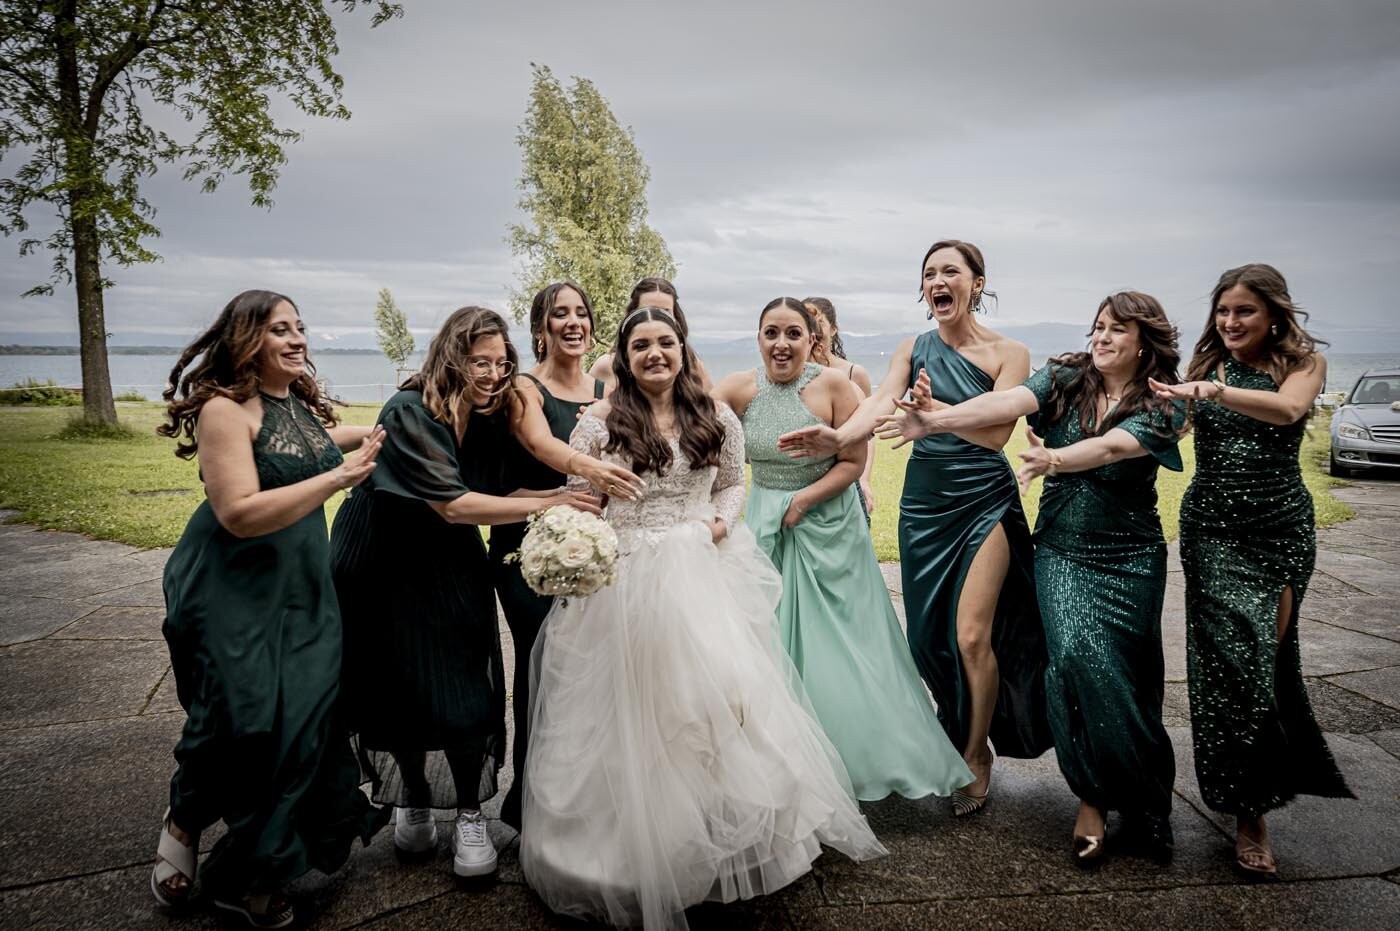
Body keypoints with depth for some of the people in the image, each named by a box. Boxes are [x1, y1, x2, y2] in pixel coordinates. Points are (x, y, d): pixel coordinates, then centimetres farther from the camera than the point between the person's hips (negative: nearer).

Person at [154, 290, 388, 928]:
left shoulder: (303, 402, 8)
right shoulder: (224, 409, -16)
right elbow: (241, 514, -25)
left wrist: (370, 436, 22)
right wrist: (341, 476, -25)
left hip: (303, 587, 7)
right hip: (235, 592, -7)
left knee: (302, 718, 5)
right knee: (245, 719, -8)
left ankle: (254, 876, 23)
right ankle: (184, 823, 27)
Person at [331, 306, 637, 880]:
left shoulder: (493, 408, -6)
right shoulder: (411, 413, -24)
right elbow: (453, 505, -29)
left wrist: (588, 467, -40)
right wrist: (544, 504, -31)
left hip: (452, 565, 4)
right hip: (386, 567, -4)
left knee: (465, 692, -3)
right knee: (401, 691, 9)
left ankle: (470, 818, 13)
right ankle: (413, 803, 32)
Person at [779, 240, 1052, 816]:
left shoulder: (1008, 354, -3)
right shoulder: (913, 350, 5)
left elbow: (996, 432, -13)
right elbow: (882, 402, -14)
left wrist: (933, 408, -24)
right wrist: (839, 437, -33)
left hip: (984, 502, -3)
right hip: (924, 502, 3)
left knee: (971, 635, -8)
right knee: (928, 633, 9)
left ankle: (976, 753, 16)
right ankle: (956, 734, 34)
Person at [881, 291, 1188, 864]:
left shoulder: (1161, 408, -6)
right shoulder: (1065, 379, 0)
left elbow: (1109, 447, -26)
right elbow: (1007, 403, -18)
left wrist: (1054, 459, -46)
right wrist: (934, 420, -36)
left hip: (1129, 559, 0)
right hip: (1061, 552, 1)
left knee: (1122, 676, 2)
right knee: (1076, 657, -18)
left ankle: (1141, 801, 25)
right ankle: (1094, 796, -1)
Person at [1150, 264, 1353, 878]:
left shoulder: (1305, 362, -1)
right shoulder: (1205, 366, 6)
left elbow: (1287, 408, -24)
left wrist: (1209, 391, -37)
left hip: (1282, 528, 0)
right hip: (1213, 528, 0)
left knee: (1266, 656, 5)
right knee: (1236, 660, -6)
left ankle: (1255, 799, 27)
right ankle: (1252, 811, 6)